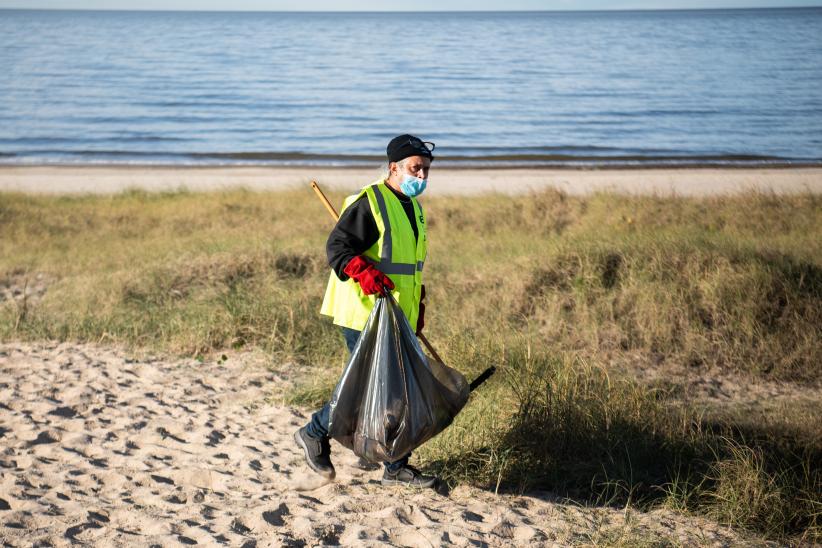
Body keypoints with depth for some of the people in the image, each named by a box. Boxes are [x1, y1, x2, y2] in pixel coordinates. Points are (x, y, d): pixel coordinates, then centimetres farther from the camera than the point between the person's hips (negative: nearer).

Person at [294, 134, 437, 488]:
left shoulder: (412, 207, 18)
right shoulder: (369, 203, -12)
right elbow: (337, 246, -19)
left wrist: (417, 310, 25)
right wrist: (362, 270, -35)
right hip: (365, 314, -9)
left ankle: (396, 467, 14)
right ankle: (314, 434, 13)